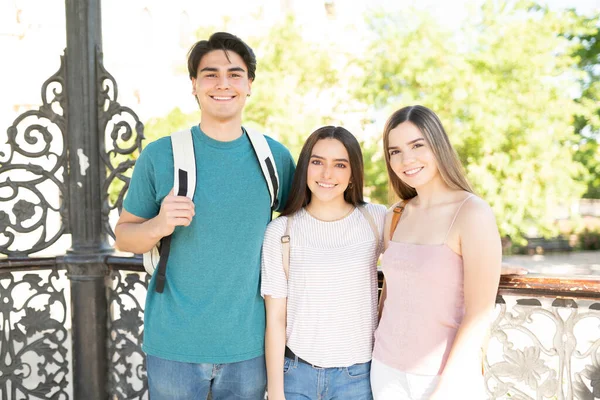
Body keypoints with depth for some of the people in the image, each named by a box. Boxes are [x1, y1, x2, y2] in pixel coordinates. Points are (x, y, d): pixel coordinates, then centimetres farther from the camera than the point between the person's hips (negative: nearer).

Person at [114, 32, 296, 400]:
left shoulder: (276, 157, 0)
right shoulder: (160, 155, -5)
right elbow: (124, 235, 0)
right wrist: (158, 225, -21)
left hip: (248, 344, 2)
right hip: (174, 344, -1)